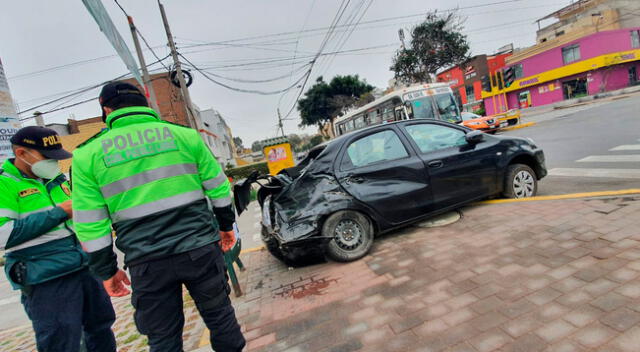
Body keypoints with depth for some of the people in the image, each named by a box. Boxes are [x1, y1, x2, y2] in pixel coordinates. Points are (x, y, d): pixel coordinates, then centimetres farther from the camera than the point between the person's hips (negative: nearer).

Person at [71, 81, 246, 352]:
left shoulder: (88, 154, 2)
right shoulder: (185, 135, 2)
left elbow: (90, 226, 1)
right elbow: (218, 188, 3)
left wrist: (107, 271, 13)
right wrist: (226, 225, 16)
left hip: (147, 263, 1)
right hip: (200, 249, 0)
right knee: (221, 317, 18)